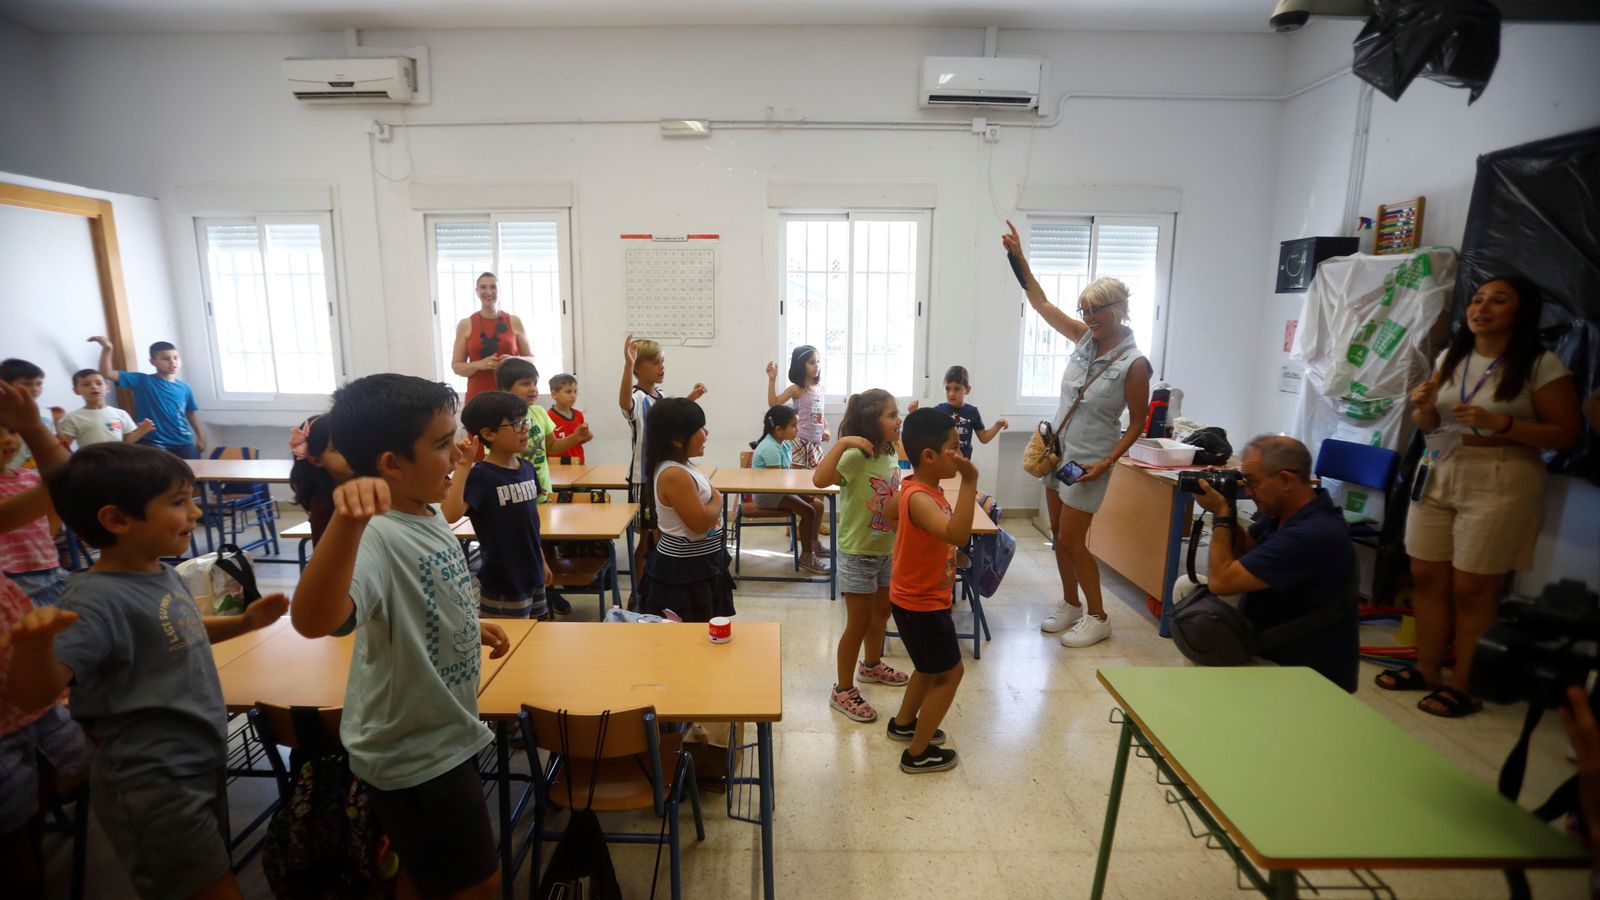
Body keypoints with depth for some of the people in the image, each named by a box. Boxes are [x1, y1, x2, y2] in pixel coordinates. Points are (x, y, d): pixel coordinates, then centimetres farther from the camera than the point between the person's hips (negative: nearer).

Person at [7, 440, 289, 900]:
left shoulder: (164, 573, 2)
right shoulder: (99, 600, -24)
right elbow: (35, 693, -32)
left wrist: (245, 621, 9)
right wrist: (33, 644, -51)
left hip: (200, 763, 9)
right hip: (154, 788, -9)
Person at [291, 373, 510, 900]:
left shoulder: (429, 513, -1)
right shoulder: (378, 536, -31)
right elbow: (313, 620, -52)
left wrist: (471, 628, 7)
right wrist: (349, 520, -64)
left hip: (444, 735, 8)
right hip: (413, 753, -8)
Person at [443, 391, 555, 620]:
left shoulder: (528, 469, 3)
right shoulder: (480, 475, -18)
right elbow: (450, 515, -35)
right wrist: (463, 465, -33)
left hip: (532, 577, 7)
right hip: (501, 584, -7)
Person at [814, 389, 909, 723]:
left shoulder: (892, 456, 0)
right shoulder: (855, 457, -25)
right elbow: (820, 480, -44)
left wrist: (903, 506, 0)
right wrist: (843, 443, -46)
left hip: (886, 551, 8)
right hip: (858, 554, -8)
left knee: (881, 612, 24)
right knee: (859, 623, 3)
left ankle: (871, 665, 49)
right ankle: (843, 691, 21)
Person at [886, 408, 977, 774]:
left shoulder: (928, 488, -1)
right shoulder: (920, 497, -31)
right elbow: (957, 534, -48)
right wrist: (969, 482, -50)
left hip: (924, 598, 10)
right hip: (920, 604, -10)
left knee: (932, 667, 26)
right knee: (950, 672, 6)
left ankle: (903, 723, 44)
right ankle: (918, 753, 18)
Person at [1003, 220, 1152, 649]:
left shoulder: (1134, 364, -16)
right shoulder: (1085, 338, 0)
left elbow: (1136, 423, -11)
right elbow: (1041, 303, 4)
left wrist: (1106, 463, -20)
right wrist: (1019, 259, -2)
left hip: (1088, 461, -7)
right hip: (1057, 449, 7)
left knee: (1071, 541, -2)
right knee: (1059, 536, 14)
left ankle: (1097, 618, 16)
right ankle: (1070, 605, 30)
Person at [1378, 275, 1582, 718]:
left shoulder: (1542, 365, -6)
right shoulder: (1450, 357, 9)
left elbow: (1566, 433, -7)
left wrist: (1500, 424, -20)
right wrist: (1424, 409, -5)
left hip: (1499, 484, -5)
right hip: (1438, 475, 5)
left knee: (1472, 587, -1)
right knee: (1426, 576, 6)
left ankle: (1463, 686, 12)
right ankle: (1427, 670, 19)